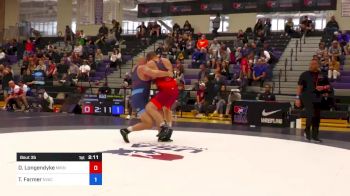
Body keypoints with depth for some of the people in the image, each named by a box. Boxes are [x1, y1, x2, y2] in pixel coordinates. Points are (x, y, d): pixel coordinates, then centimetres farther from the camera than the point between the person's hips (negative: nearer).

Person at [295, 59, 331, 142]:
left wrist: (323, 87, -8)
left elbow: (328, 86, 15)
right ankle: (307, 130, 10)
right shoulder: (305, 74, -1)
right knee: (311, 115, -16)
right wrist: (298, 98, -10)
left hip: (317, 99, 4)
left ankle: (315, 135, 20)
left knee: (317, 117, 8)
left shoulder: (322, 76, 7)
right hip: (307, 98, -4)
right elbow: (300, 86, -3)